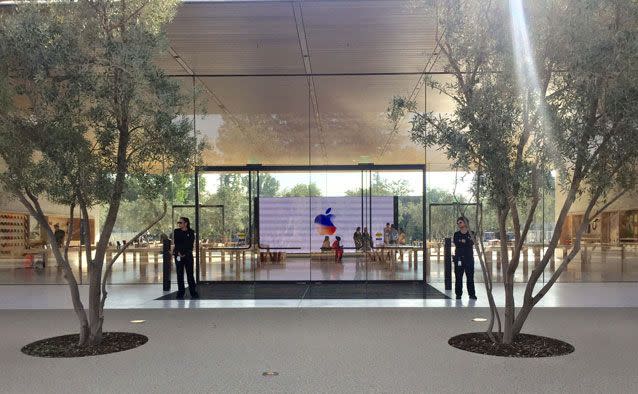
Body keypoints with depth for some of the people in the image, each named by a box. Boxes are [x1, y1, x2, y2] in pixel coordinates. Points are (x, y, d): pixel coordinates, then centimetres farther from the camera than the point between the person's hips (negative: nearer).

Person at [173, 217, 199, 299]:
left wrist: (184, 253, -12)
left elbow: (190, 245, -4)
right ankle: (180, 293, 4)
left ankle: (193, 293, 2)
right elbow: (175, 243, -2)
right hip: (178, 255, 1)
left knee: (190, 273, -2)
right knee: (180, 274, 0)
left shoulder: (191, 232, 1)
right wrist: (179, 252, -14)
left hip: (188, 255, -1)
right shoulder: (176, 231, 5)